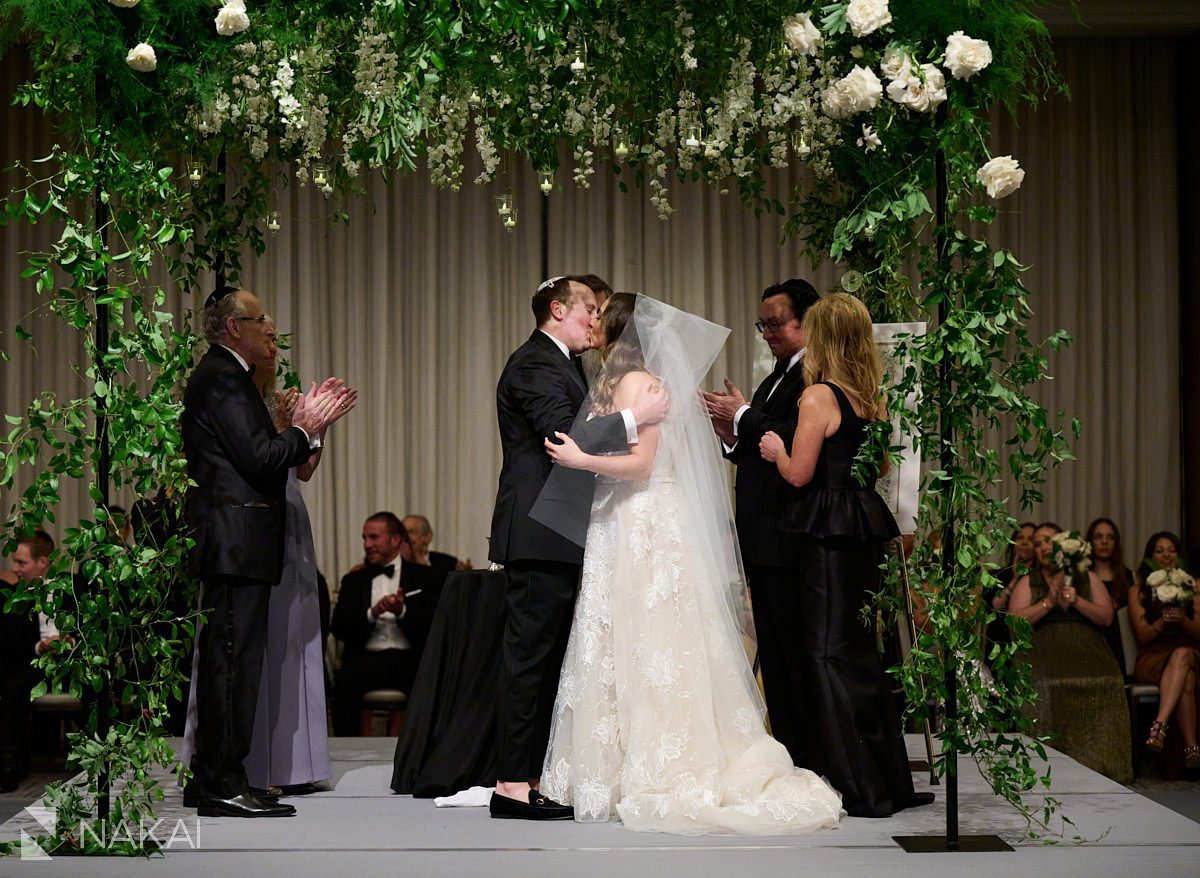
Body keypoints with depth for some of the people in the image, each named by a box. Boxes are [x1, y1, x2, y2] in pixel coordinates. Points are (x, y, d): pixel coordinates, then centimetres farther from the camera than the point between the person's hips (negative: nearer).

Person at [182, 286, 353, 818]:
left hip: (234, 548, 11)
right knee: (233, 662, -9)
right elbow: (260, 459, -19)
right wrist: (305, 431, -5)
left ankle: (212, 780, 18)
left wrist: (304, 427, 12)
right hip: (237, 545, -11)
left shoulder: (223, 377, 21)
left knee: (228, 662, 13)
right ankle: (221, 786, -8)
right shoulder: (222, 379, -12)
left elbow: (257, 456, 19)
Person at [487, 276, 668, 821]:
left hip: (558, 538, 11)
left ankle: (531, 777, 16)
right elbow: (564, 436, -23)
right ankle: (513, 785, -7)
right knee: (529, 656, -9)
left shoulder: (560, 365, 23)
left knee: (547, 660, 12)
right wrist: (634, 418, -18)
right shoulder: (535, 364, -11)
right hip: (540, 536, -11)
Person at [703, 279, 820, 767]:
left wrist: (744, 418, -11)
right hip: (764, 542, 10)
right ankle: (788, 756, 20)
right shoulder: (775, 380, 21)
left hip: (790, 542, -10)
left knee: (799, 653, -7)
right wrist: (734, 438, 4)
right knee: (775, 657, 13)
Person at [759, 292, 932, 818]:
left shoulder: (818, 397, -13)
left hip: (828, 532, -7)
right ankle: (891, 782, 18)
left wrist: (775, 449, 5)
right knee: (864, 651, 14)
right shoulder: (874, 398, 8)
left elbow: (799, 474, -13)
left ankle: (860, 788, 1)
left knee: (829, 651, 0)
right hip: (869, 528, 7)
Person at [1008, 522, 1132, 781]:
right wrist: (1049, 602, -5)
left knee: (1106, 687, -23)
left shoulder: (1088, 578, 19)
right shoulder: (1027, 582, 16)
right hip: (1045, 653, -1)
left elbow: (1106, 618, 9)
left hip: (1087, 652, 1)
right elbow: (1015, 621, 2)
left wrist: (1077, 601, -5)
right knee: (1044, 688, -27)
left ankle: (1095, 770, -16)